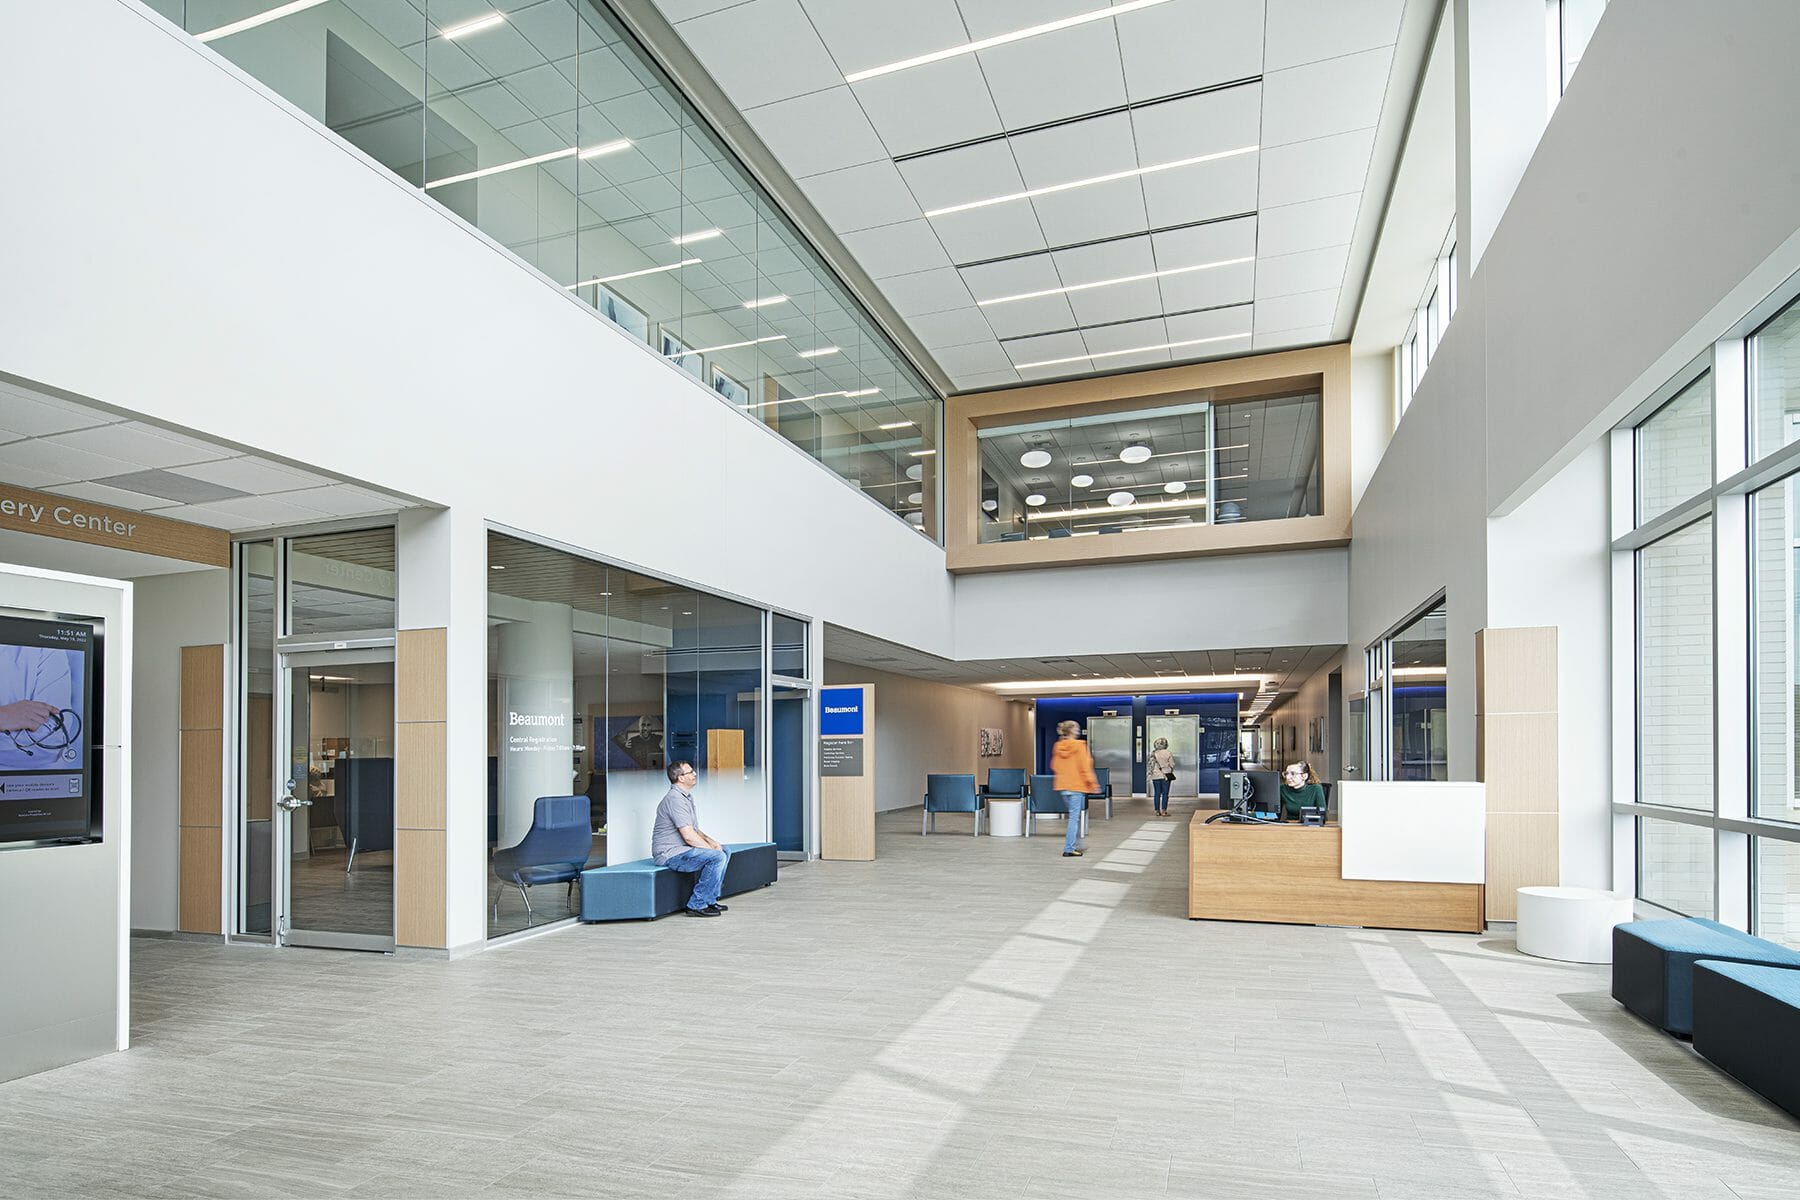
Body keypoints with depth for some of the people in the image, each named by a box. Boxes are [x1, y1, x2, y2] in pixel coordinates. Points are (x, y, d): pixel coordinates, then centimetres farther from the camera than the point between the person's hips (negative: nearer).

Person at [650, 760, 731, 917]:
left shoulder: (687, 796, 15)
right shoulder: (675, 799, -19)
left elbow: (694, 830, 21)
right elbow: (689, 836, -23)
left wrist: (711, 842, 5)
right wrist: (711, 849, -13)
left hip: (680, 848, 11)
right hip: (670, 854, -11)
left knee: (725, 851, 12)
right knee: (717, 856, -23)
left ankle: (709, 899, 12)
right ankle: (697, 905, -15)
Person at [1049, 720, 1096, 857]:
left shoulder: (1058, 746, 6)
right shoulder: (1079, 745, -12)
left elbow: (1054, 766, 12)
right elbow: (1085, 767, -13)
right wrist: (1092, 783, -7)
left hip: (1063, 786, 7)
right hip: (1077, 785, -7)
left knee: (1074, 815, 20)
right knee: (1075, 817, -2)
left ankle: (1075, 845, 23)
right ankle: (1069, 849, -3)